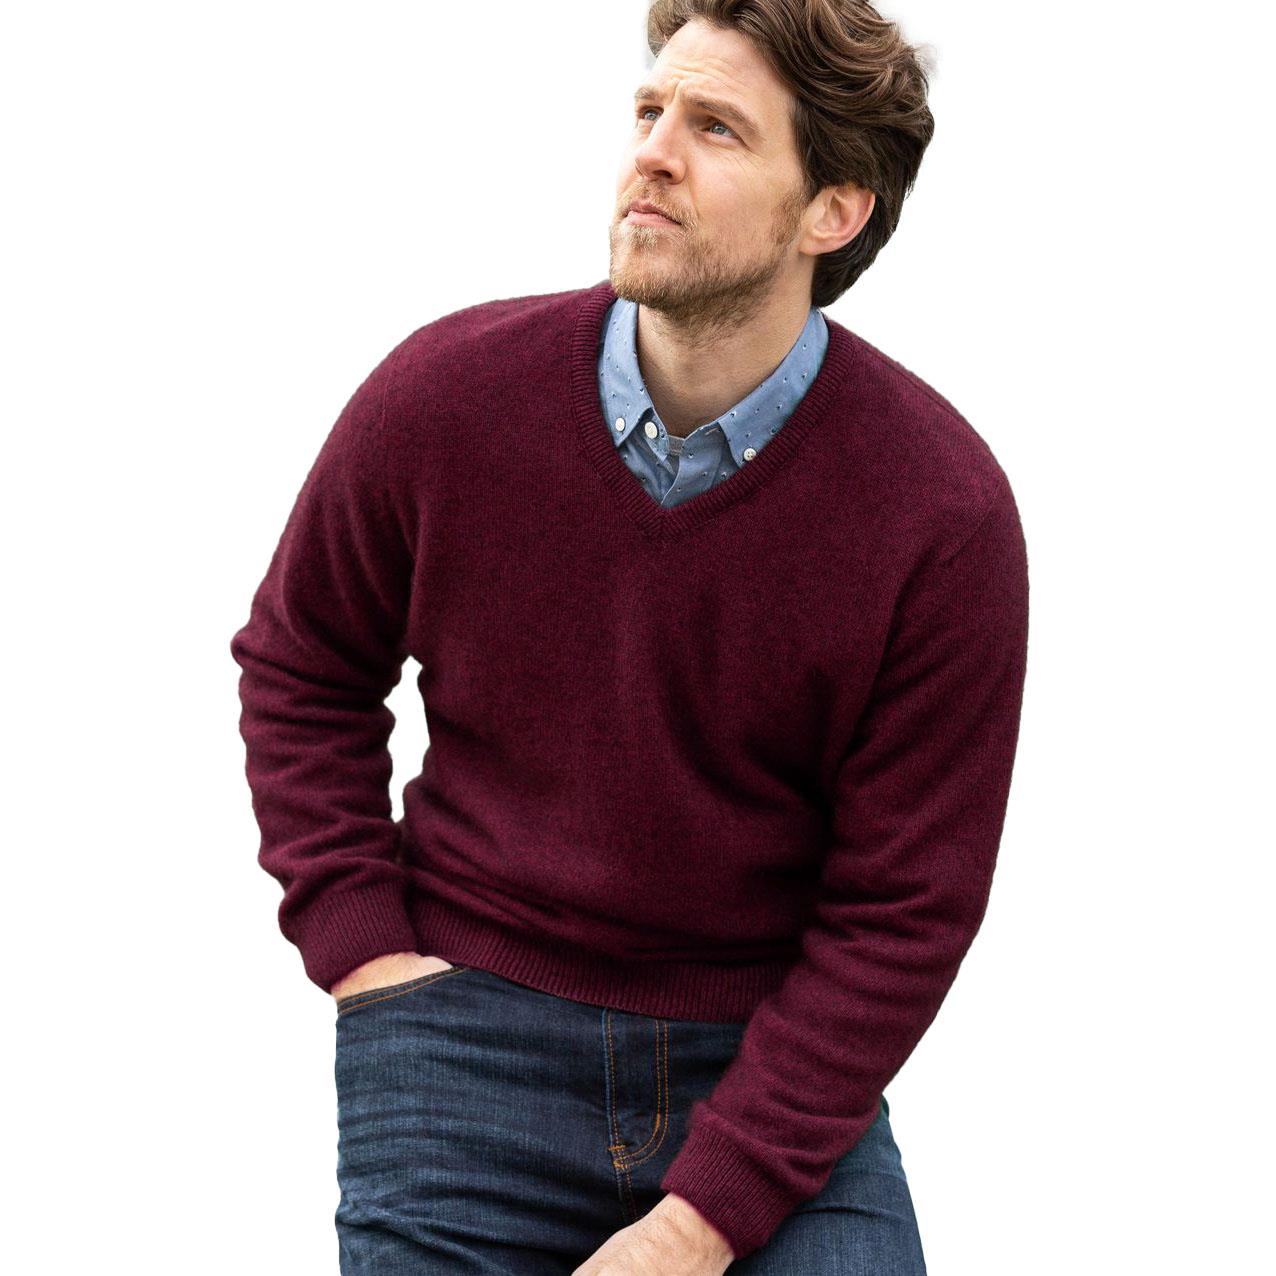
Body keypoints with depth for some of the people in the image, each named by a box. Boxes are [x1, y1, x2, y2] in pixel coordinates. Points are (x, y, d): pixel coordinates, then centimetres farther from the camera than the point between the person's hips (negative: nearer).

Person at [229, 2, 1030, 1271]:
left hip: (776, 1056, 0)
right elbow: (297, 663, 10)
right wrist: (359, 945, -1)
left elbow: (905, 912, -10)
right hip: (469, 1025, 1)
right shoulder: (445, 393, -8)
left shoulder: (944, 510, -12)